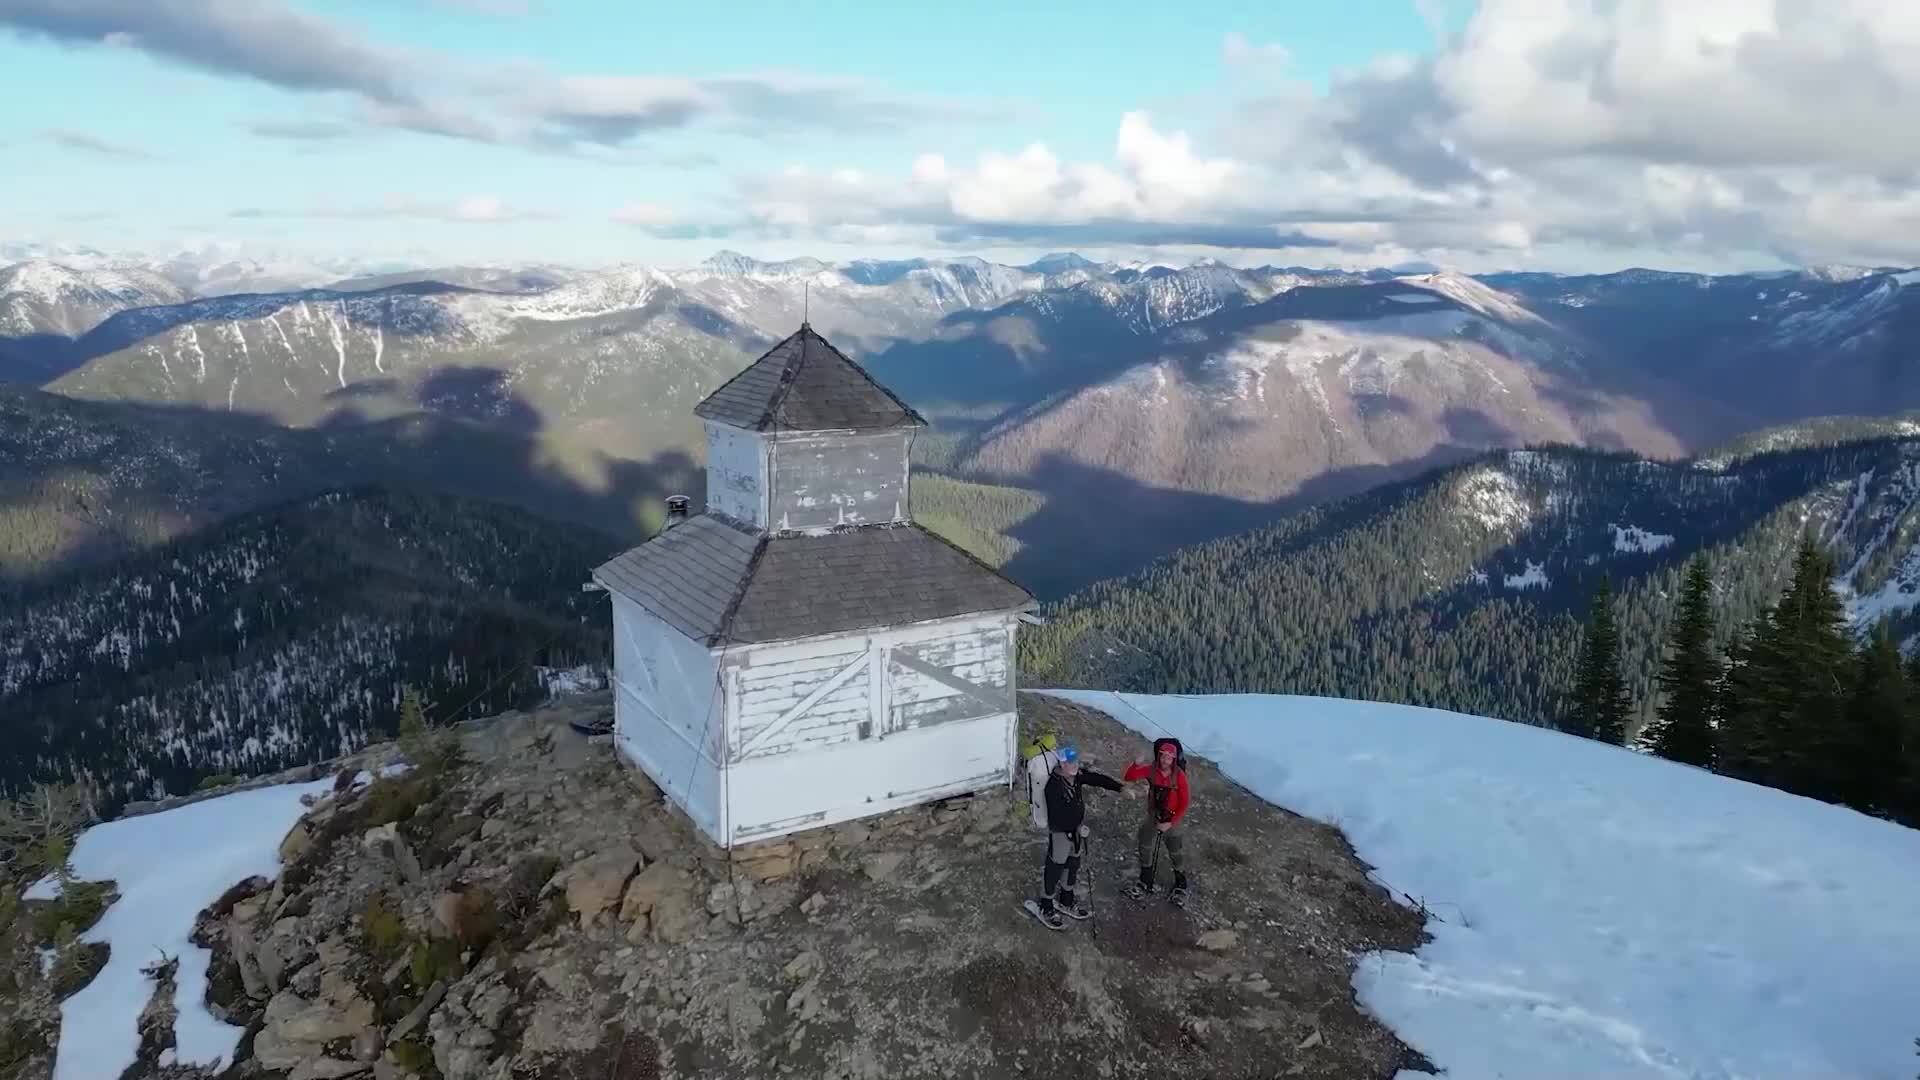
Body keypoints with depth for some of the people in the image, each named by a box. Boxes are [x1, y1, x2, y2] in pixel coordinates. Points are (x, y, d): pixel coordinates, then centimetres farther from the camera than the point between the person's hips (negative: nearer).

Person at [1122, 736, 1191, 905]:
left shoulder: (1179, 776, -23)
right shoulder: (1151, 770, -16)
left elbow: (1184, 803, -16)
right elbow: (1128, 778, -19)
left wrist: (1171, 823, -18)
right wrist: (1137, 763, -36)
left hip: (1171, 819, -3)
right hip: (1154, 816, 3)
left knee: (1174, 853, 8)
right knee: (1145, 848, 15)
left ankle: (1181, 885, 33)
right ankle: (1145, 882, 36)